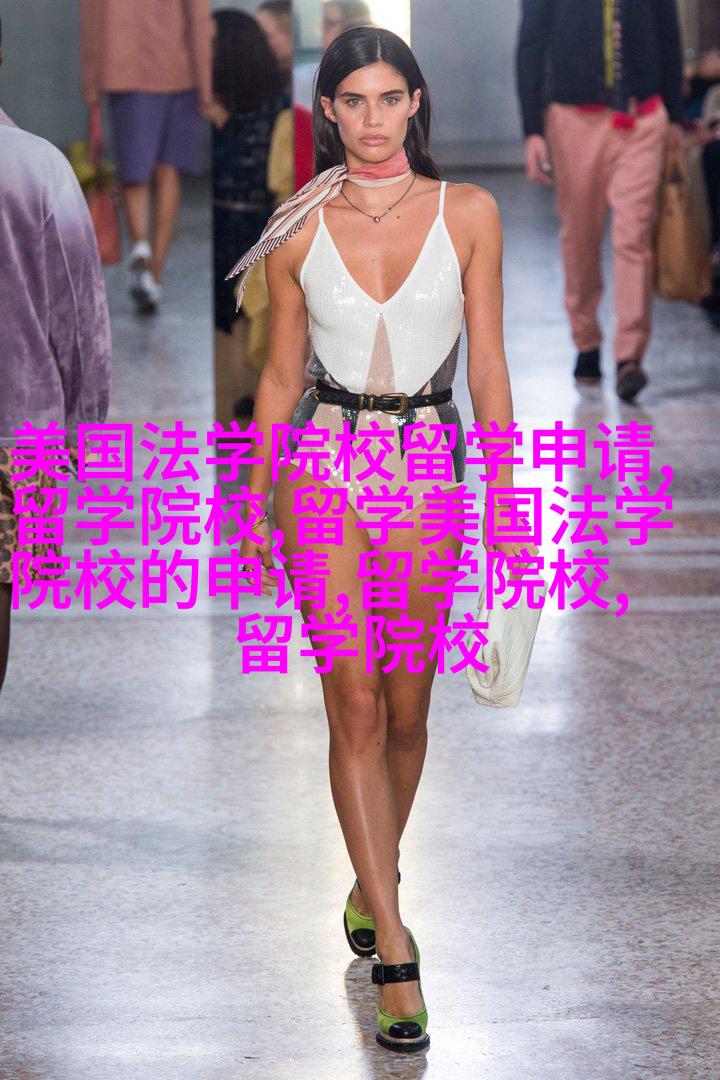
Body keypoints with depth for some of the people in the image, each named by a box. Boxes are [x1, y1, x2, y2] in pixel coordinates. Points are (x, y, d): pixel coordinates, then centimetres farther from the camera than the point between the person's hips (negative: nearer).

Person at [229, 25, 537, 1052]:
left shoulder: (467, 213, -1)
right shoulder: (299, 228, 0)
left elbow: (488, 364, 1)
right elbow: (281, 374, 7)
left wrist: (504, 498, -1)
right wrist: (257, 501, 10)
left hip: (427, 468, 1)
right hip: (325, 465, -1)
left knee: (406, 709, 9)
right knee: (355, 706, -8)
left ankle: (374, 882, 35)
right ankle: (396, 953, -8)